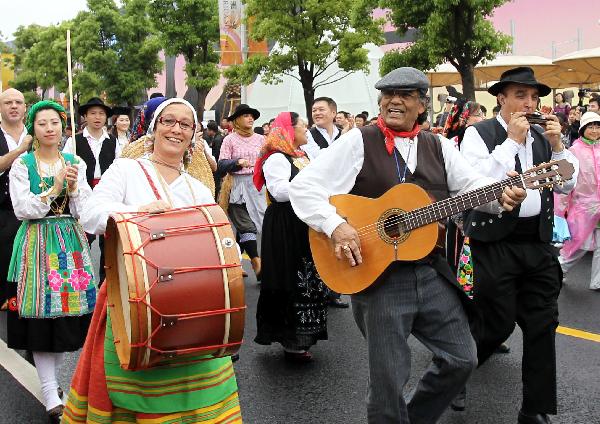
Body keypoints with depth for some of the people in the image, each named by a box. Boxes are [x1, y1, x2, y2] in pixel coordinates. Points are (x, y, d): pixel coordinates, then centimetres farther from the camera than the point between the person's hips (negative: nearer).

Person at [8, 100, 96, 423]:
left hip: (70, 242, 3)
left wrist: (73, 188, -13)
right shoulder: (22, 165, -1)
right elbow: (22, 209, -9)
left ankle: (52, 377, 26)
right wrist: (55, 188, -16)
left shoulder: (75, 164, 8)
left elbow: (85, 210, 4)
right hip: (37, 243, -3)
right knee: (41, 317, -4)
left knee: (67, 316, 5)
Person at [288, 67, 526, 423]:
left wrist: (501, 196, -16)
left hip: (433, 271, 5)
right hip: (377, 274, -5)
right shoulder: (359, 142, -4)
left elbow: (473, 186, 6)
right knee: (389, 381, 1)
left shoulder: (439, 147, 11)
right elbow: (303, 186, -10)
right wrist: (336, 225, -24)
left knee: (462, 358, 10)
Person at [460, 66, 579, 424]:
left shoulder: (542, 136, 11)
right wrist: (512, 141, -15)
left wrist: (557, 146, -4)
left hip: (539, 243, 6)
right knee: (498, 324, -1)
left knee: (543, 325, 6)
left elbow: (568, 184, 10)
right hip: (496, 242, -5)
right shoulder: (479, 134, -4)